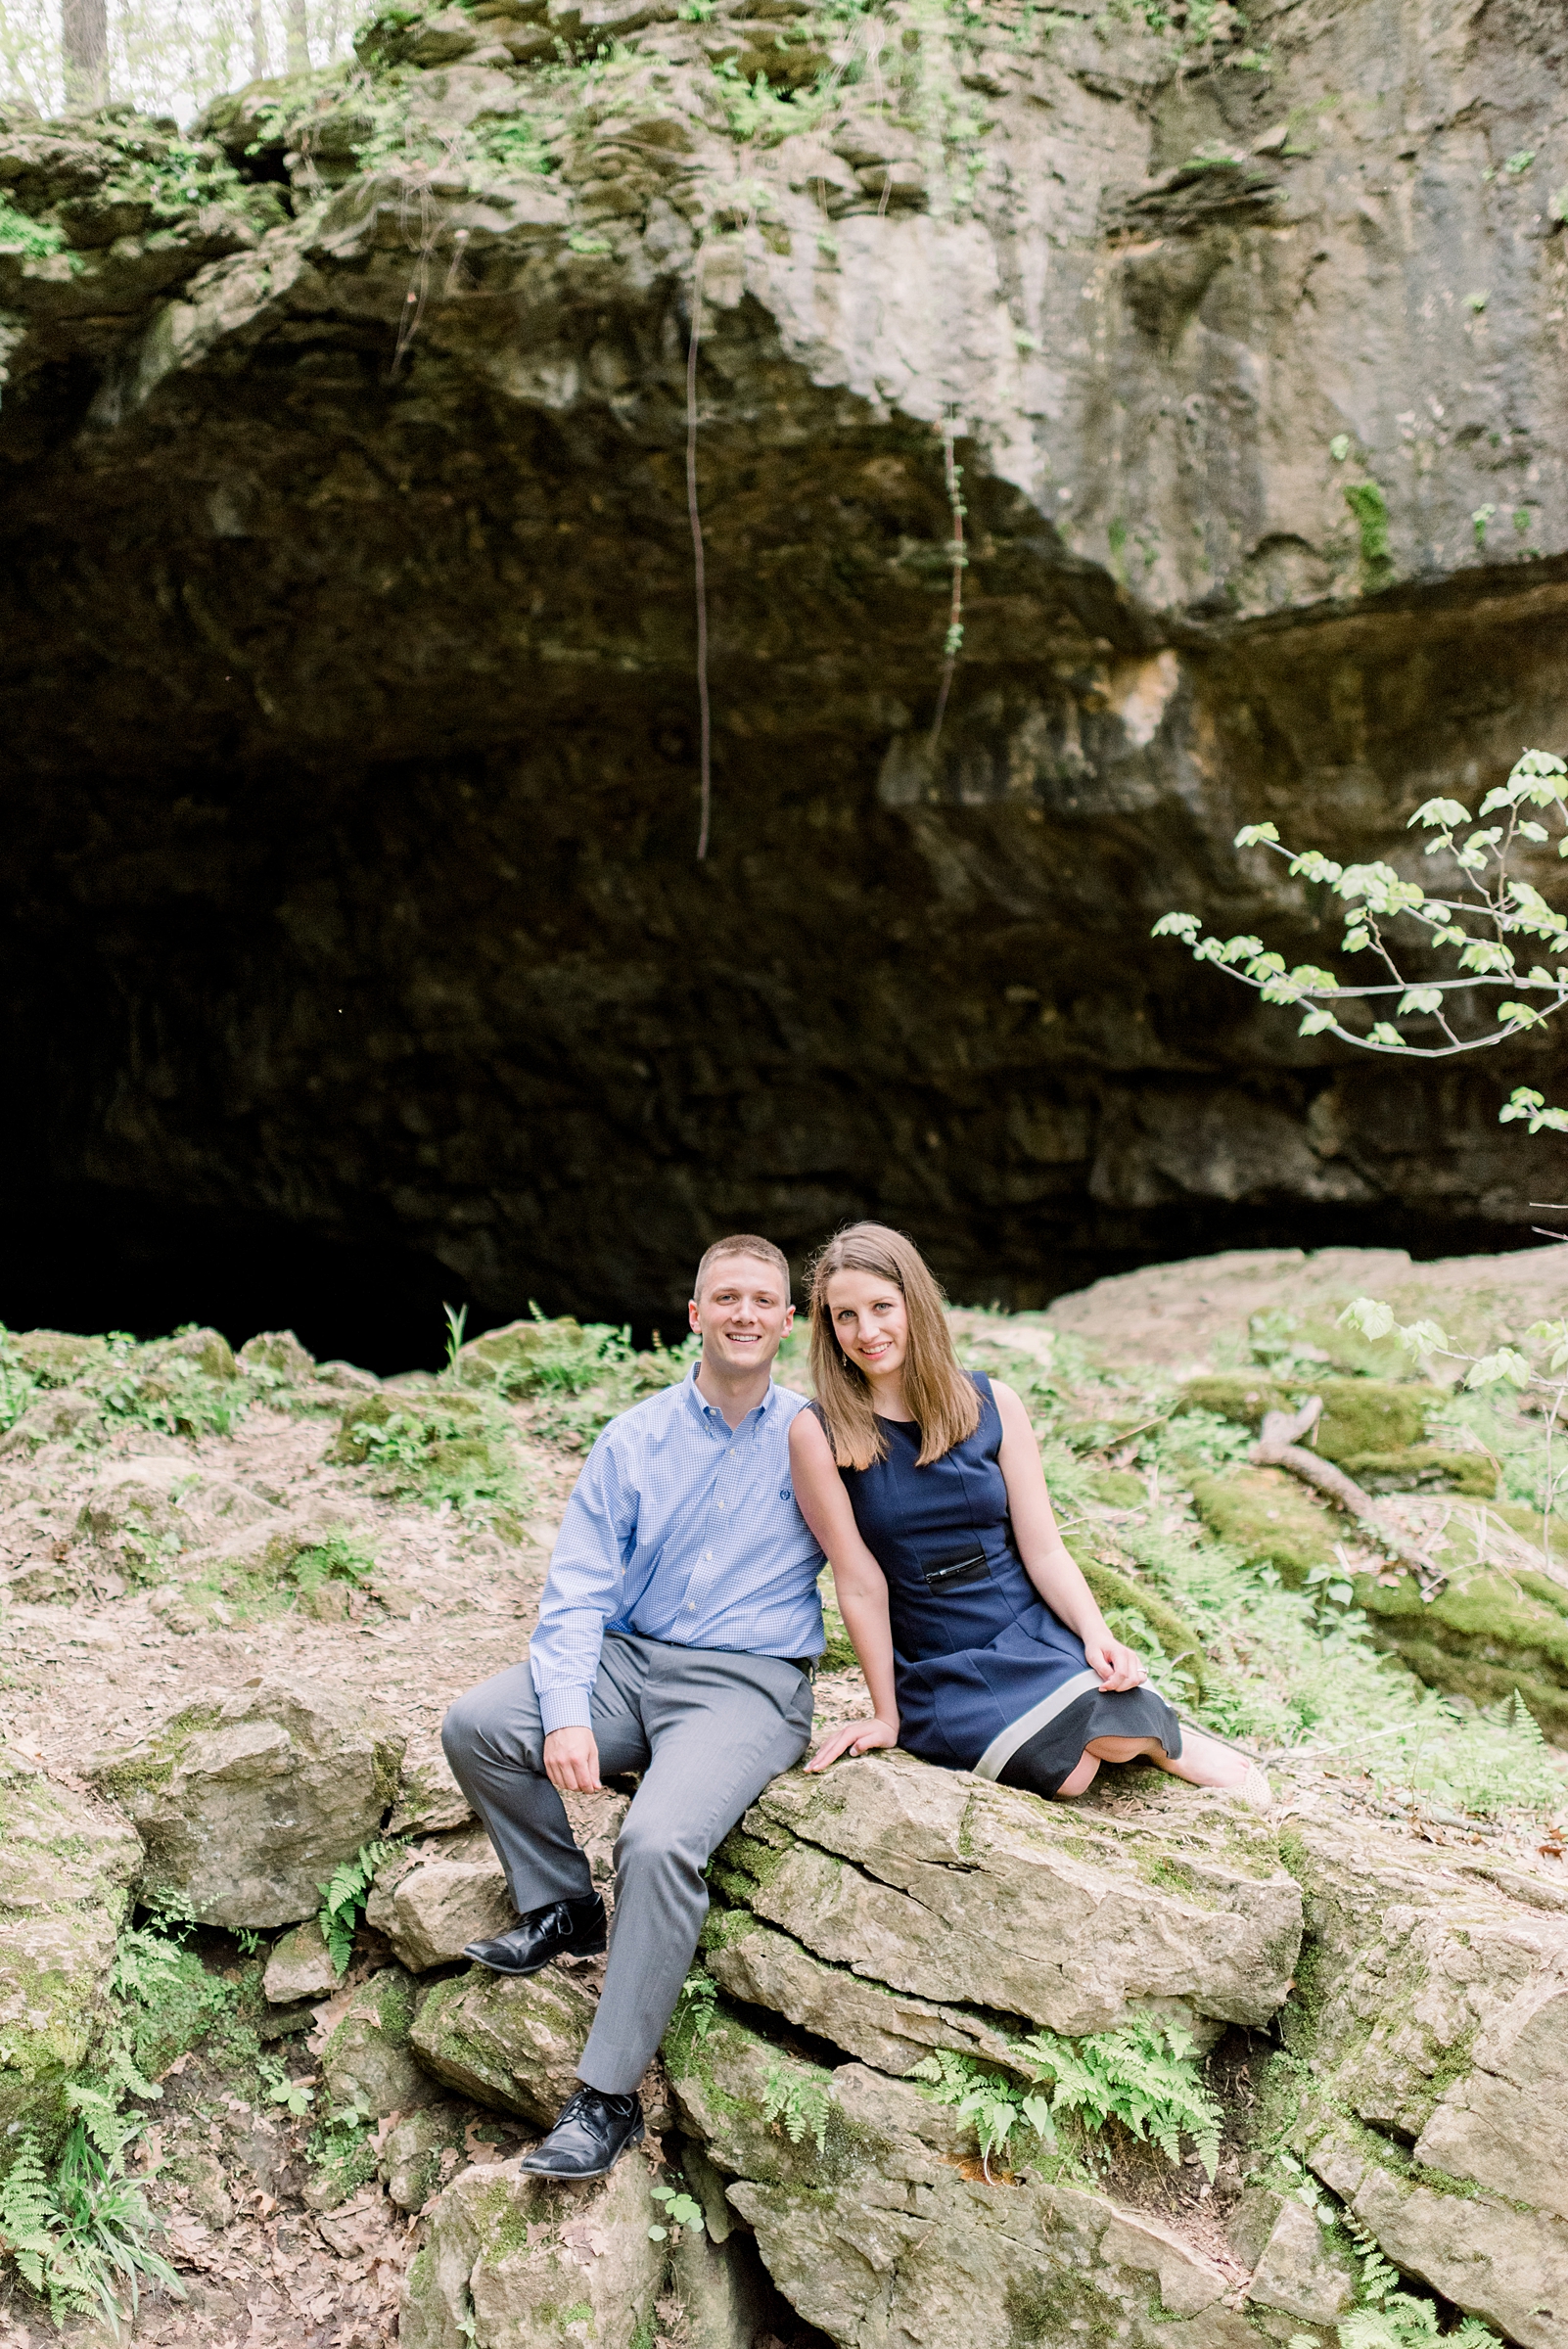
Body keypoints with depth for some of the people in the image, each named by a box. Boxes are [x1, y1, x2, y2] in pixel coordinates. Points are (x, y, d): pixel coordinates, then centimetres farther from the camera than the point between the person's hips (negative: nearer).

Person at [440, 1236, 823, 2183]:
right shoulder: (635, 1440, 8)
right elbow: (578, 1590, 2)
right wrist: (568, 1714, -14)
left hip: (748, 1685, -4)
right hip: (628, 1659, 4)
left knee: (660, 1841, -30)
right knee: (476, 1726, -20)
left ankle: (609, 2099, -18)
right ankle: (564, 1907, 4)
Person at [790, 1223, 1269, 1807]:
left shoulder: (991, 1404, 0)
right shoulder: (818, 1435, -8)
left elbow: (1043, 1550, 1)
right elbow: (860, 1582, -6)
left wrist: (1098, 1637, -15)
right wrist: (887, 1717, -2)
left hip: (1035, 1632, 2)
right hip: (938, 1674, -2)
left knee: (1113, 1733, -29)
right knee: (1067, 1768, -29)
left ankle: (1168, 1740, 4)